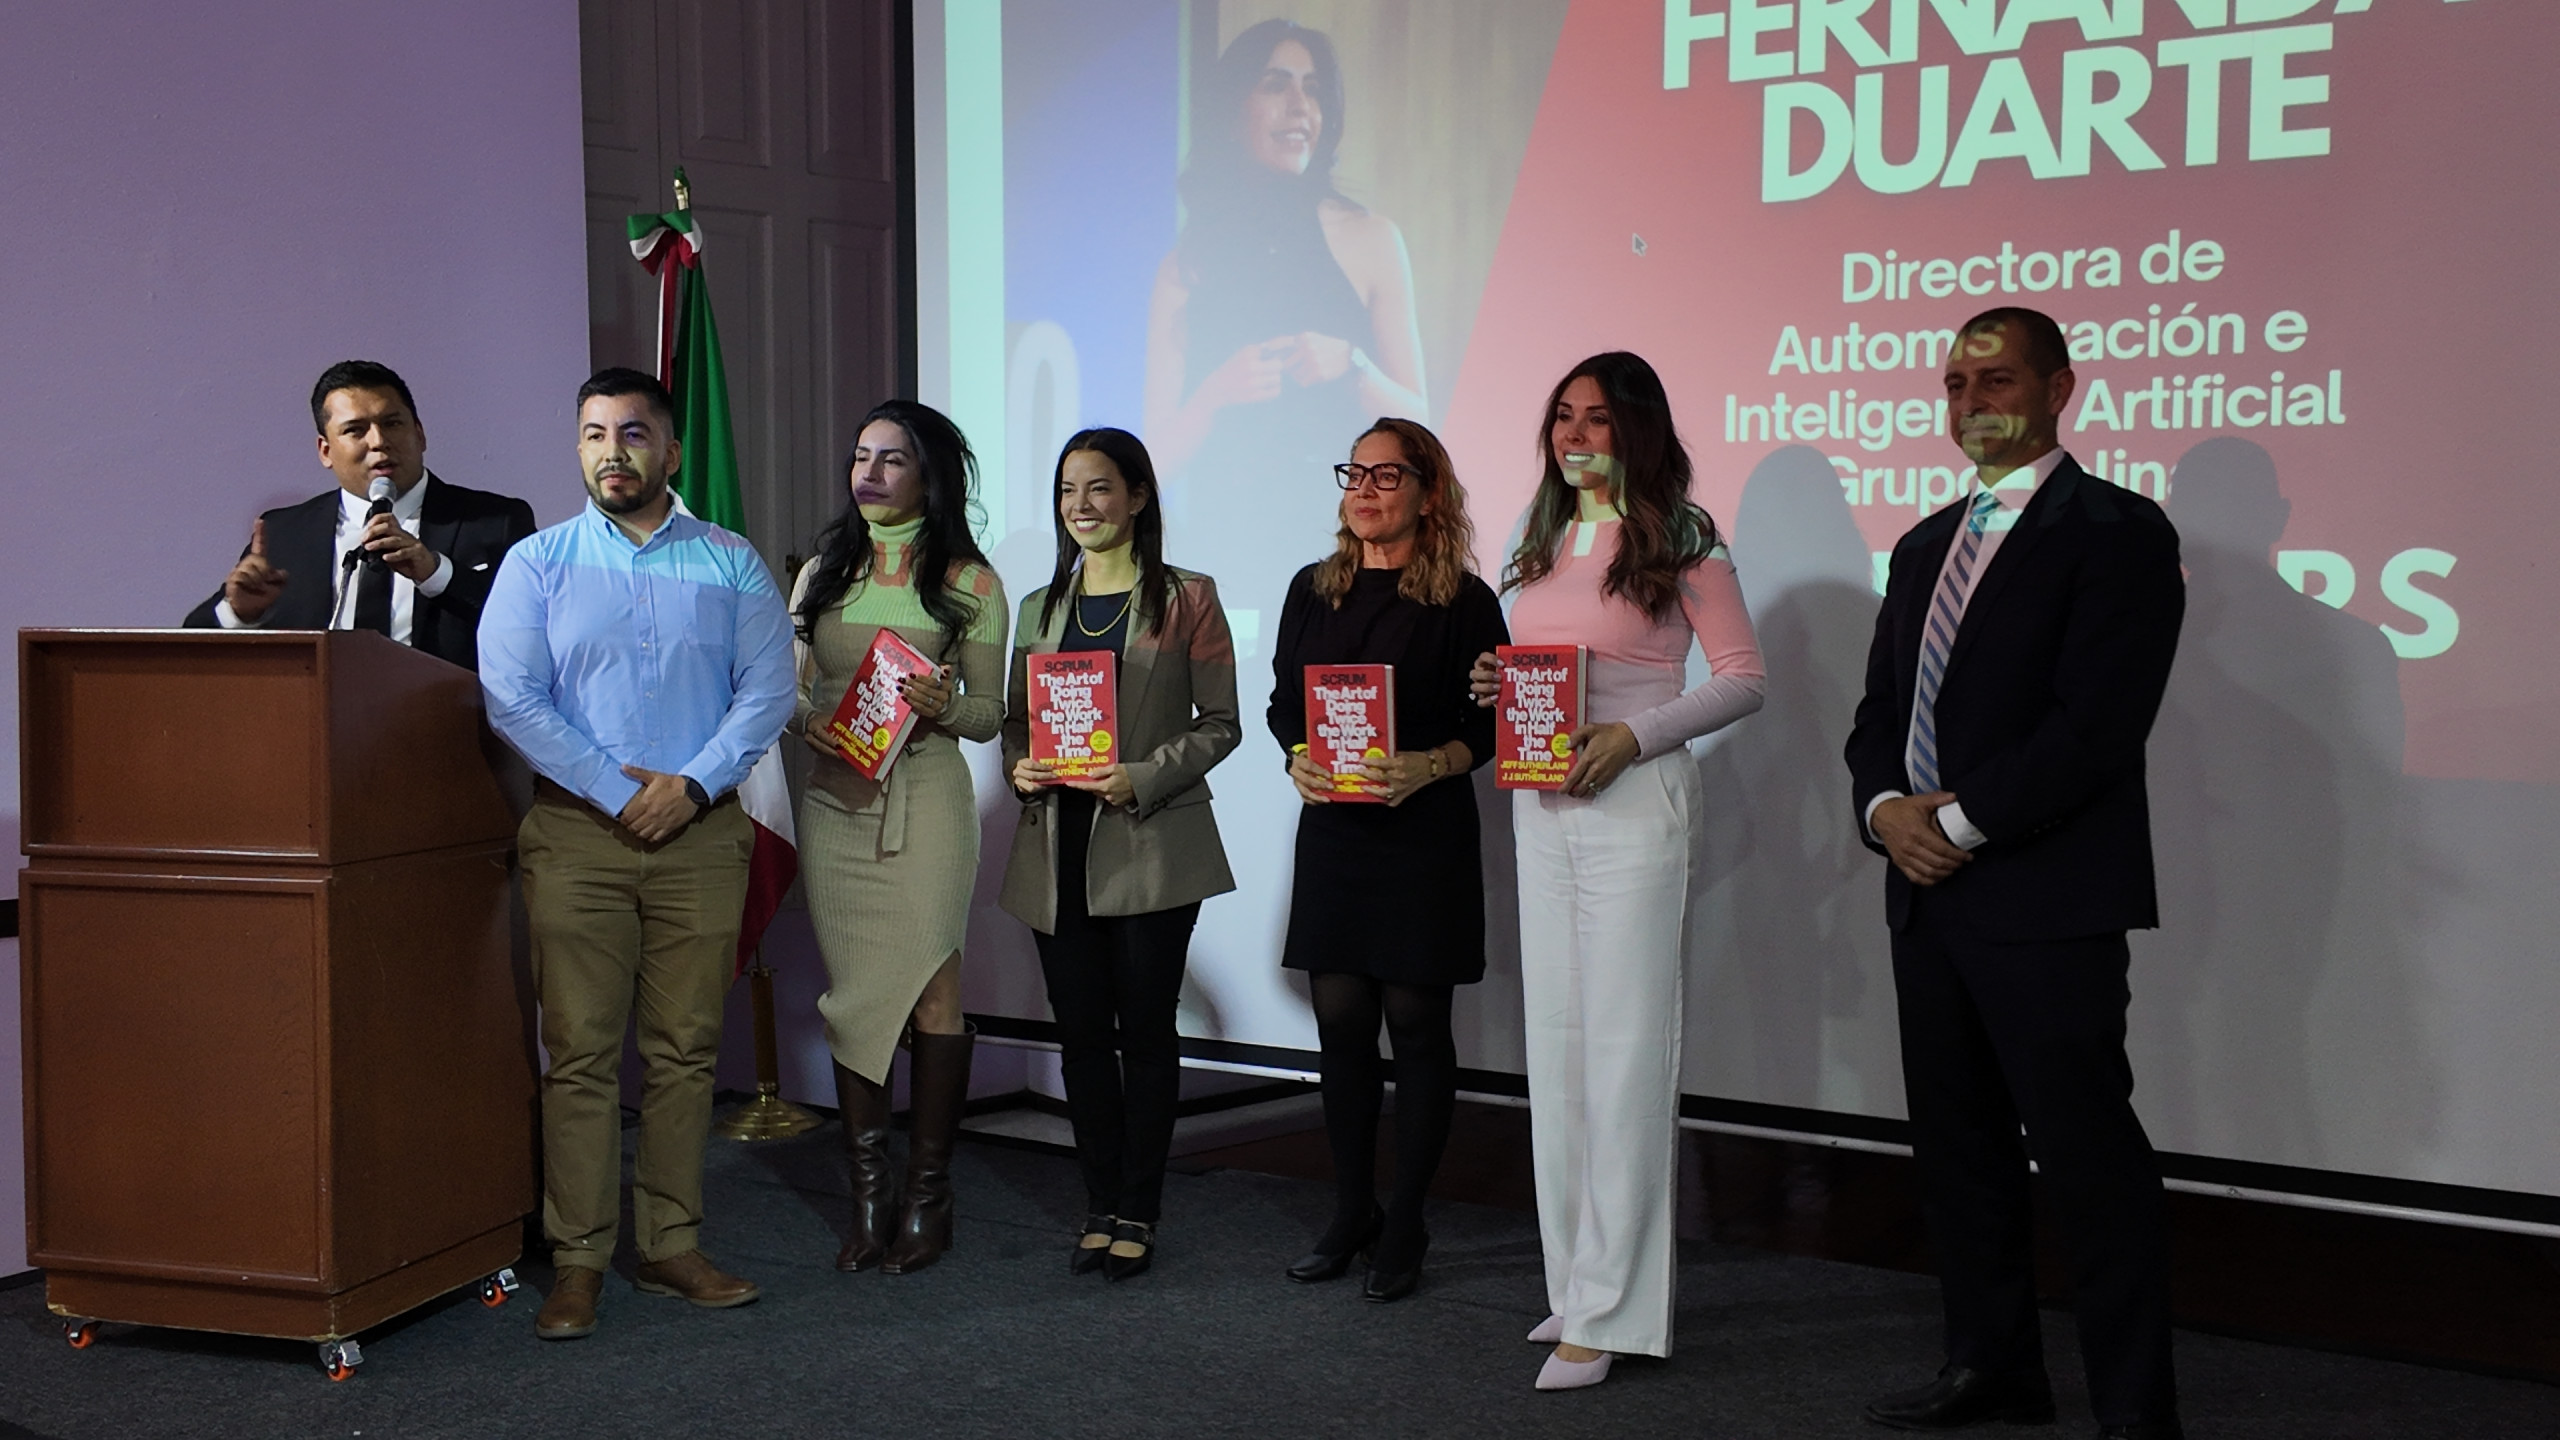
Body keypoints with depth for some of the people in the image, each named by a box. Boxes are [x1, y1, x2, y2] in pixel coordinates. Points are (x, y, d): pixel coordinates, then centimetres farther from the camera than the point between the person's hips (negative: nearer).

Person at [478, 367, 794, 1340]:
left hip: (702, 833, 1)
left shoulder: (732, 565, 10)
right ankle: (578, 1262, 6)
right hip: (576, 832, -1)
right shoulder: (538, 563, 6)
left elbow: (767, 691, 3)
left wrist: (690, 786, -11)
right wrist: (617, 793, -11)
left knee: (686, 1049, 4)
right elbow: (510, 698, -3)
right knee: (580, 1052, -1)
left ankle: (670, 1249, 13)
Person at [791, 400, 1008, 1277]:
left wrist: (941, 707, -18)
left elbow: (989, 713, 2)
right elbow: (789, 687, 13)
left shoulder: (967, 583, 2)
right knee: (851, 990, 5)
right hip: (834, 800, 4)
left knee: (928, 986, -3)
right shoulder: (823, 571, 13)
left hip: (925, 800, -3)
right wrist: (813, 722, -9)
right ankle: (867, 1194, 13)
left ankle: (927, 1195, 8)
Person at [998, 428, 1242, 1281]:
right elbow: (1016, 719, 18)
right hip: (1058, 849, 4)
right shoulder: (1040, 609, 14)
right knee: (1080, 1032, 8)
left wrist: (1141, 778, -16)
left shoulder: (1186, 601, -1)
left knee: (1146, 1030, 2)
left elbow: (1220, 724, -3)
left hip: (1151, 848, -4)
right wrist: (1020, 766, -4)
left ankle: (1137, 1213, 13)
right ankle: (1101, 1207, 19)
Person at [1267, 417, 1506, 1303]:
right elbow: (1283, 704, 13)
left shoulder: (1462, 600, -3)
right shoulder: (1313, 592, 10)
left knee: (1416, 1022, 2)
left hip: (1425, 838, -4)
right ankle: (1351, 1213, 21)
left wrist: (1428, 767, -21)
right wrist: (1298, 761, -7)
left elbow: (1489, 724, -4)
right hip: (1332, 832, 4)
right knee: (1340, 1022, 7)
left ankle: (1405, 1226, 13)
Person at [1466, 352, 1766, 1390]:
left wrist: (1632, 736, -17)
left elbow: (1744, 678, -7)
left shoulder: (1680, 539, -4)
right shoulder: (1543, 539, 16)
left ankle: (1609, 1311, 0)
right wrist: (1495, 685, -1)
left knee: (1624, 1046, -6)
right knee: (1555, 1040, 10)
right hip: (1540, 807, 7)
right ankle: (1579, 1279, 21)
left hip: (1634, 805, -7)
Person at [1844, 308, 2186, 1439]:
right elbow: (1879, 710, 18)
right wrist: (1887, 810, -2)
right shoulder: (1924, 548, 18)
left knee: (2090, 1161, -4)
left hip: (2050, 901, -8)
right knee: (1958, 1151, 14)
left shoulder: (2116, 531, -6)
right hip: (1928, 891, 8)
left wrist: (1964, 822, -15)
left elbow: (2097, 721, -16)